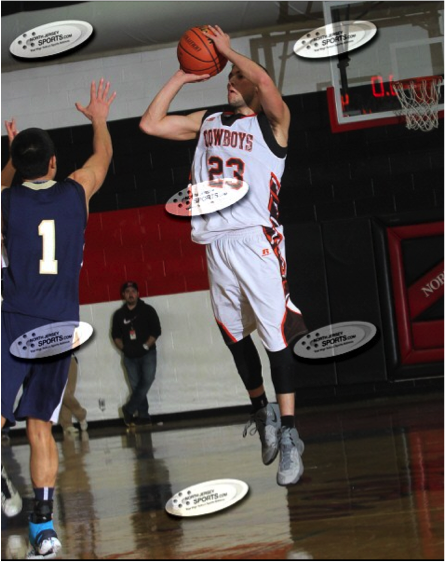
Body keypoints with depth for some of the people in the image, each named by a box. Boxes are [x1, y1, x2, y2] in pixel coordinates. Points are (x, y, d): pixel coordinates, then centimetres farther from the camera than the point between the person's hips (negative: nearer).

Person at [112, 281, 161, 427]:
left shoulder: (147, 310, -2)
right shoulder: (119, 314, 5)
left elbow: (156, 331, -4)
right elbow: (115, 335, 11)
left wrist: (145, 346, -11)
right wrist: (123, 348, -2)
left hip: (147, 354, -2)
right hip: (130, 356, 3)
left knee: (147, 381, -16)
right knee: (136, 386, 2)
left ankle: (129, 409, -5)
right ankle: (143, 417, 7)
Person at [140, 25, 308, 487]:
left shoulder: (273, 122, -1)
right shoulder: (208, 121, 17)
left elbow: (264, 80, -23)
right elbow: (150, 124, 15)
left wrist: (227, 49, -9)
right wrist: (181, 77, 12)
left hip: (257, 240, -6)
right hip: (217, 241, 6)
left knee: (276, 335, -10)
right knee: (234, 334, 14)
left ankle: (288, 436, -9)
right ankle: (262, 411, 32)